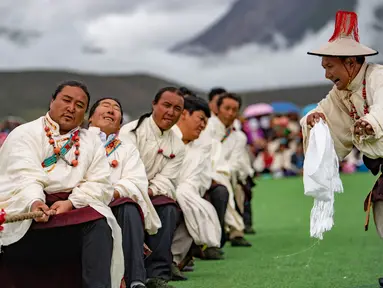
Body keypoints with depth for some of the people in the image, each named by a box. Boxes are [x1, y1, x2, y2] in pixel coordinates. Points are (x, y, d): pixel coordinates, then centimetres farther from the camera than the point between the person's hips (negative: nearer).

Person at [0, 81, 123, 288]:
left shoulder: (92, 143, 20)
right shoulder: (25, 134, 10)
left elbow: (100, 185, 6)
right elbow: (24, 176, -9)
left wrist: (71, 202, -14)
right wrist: (34, 202, -31)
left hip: (74, 210, 3)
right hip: (24, 213, -2)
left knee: (99, 224, -30)